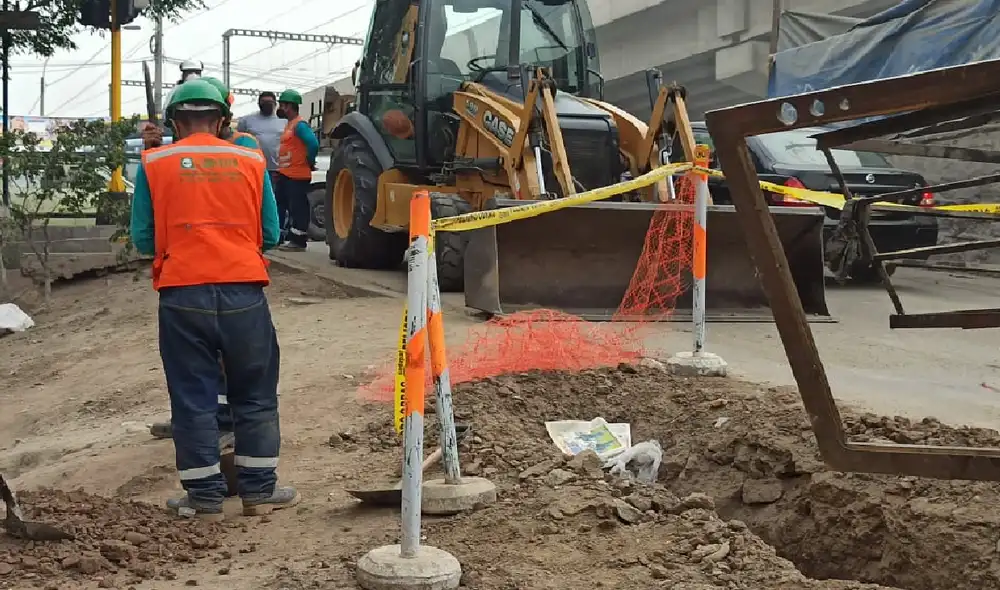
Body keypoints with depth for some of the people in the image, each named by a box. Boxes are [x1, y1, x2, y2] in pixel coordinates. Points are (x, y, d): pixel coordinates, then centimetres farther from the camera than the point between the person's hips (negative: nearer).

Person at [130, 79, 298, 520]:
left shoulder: (154, 164, 2)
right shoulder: (251, 161, 5)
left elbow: (143, 239, 2)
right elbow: (270, 235, 6)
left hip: (183, 296, -1)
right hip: (244, 293, 1)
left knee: (193, 399, 8)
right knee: (256, 395, 13)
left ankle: (205, 497, 14)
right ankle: (259, 489, 19)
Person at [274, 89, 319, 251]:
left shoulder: (300, 124, -15)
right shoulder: (289, 124, 16)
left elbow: (313, 144, -26)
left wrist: (310, 162, -14)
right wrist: (281, 168, 16)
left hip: (297, 176, -10)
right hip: (285, 174, 10)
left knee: (298, 208, -5)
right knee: (280, 206, 14)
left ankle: (298, 241, 0)